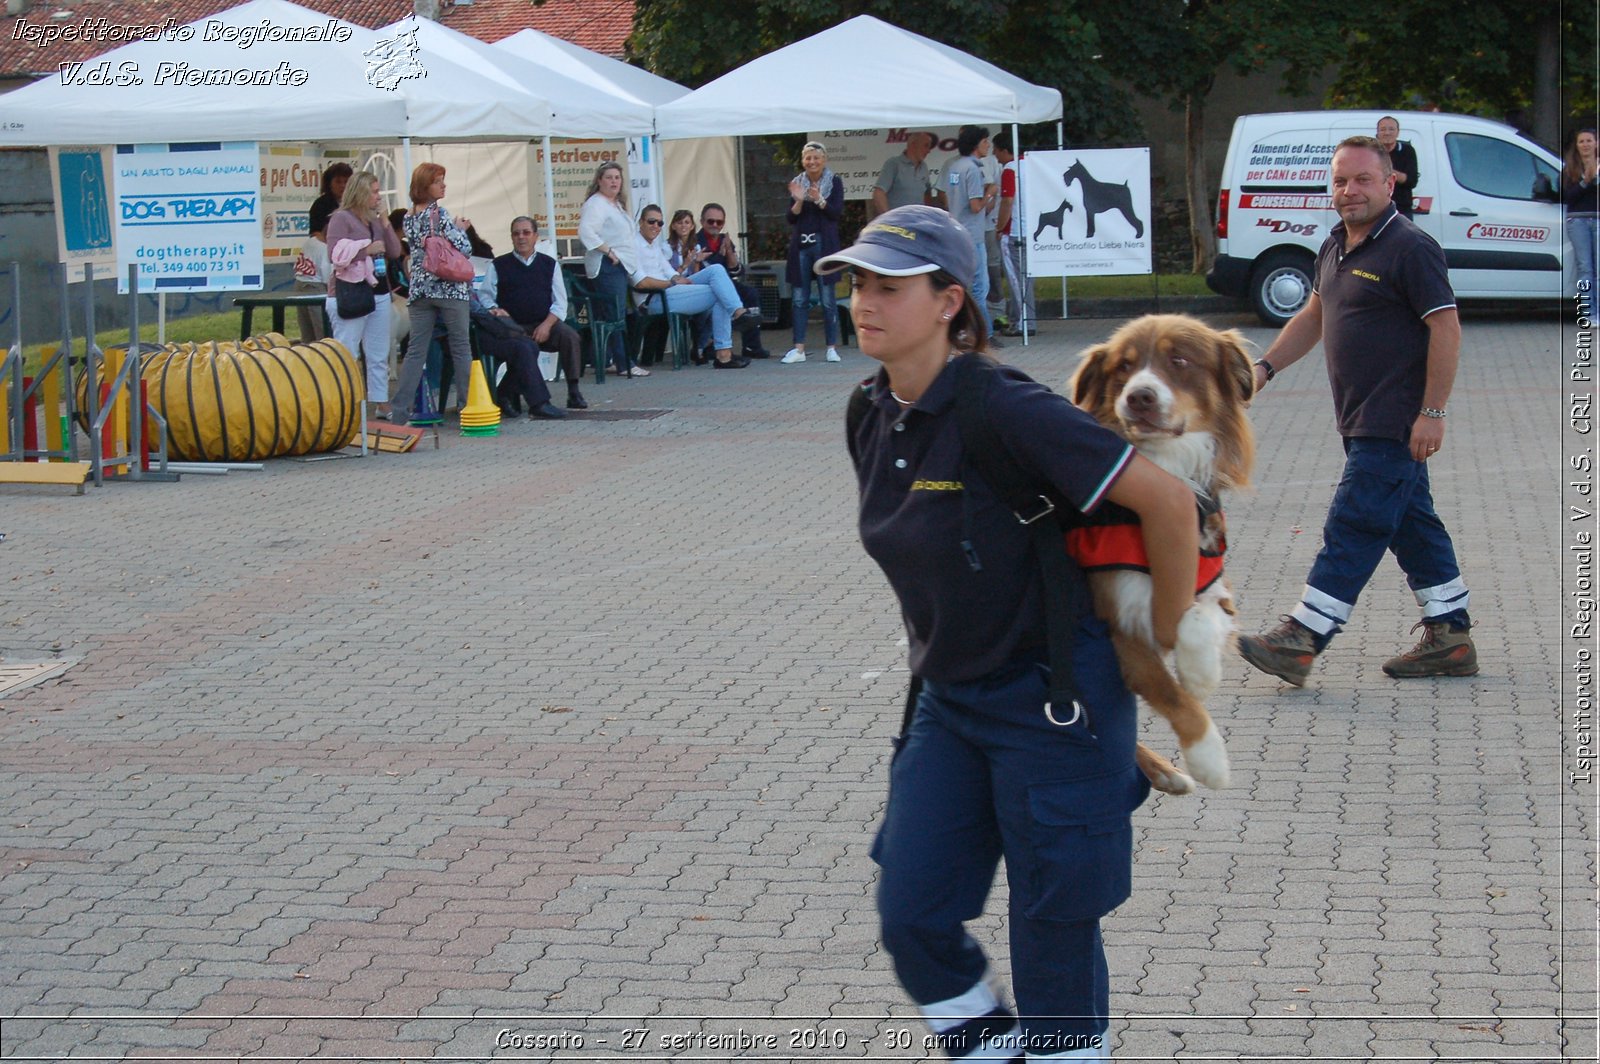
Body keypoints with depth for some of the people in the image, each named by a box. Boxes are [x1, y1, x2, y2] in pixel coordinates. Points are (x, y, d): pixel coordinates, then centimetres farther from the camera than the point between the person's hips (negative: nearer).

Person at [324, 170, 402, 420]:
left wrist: (384, 223, 3)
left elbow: (395, 251, 13)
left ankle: (381, 403, 17)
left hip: (379, 292, 7)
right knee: (347, 354, -7)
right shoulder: (341, 218, -5)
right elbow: (336, 254, -14)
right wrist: (367, 249, -15)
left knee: (379, 354, 10)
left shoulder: (374, 220, 16)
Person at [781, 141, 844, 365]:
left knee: (828, 298, -4)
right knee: (800, 299, 1)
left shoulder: (834, 183, 3)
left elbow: (837, 212, -7)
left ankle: (832, 348, 1)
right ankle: (799, 349, 2)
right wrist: (798, 201, -12)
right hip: (801, 244, 3)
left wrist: (819, 200, -21)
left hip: (824, 244, -3)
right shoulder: (797, 183, 10)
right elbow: (791, 218, 6)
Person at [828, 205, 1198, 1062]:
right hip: (947, 700, 7)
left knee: (1052, 930, 4)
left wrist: (1164, 644, -10)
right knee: (910, 918, 5)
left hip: (1052, 695, -7)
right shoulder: (872, 420, 1)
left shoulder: (1004, 411, -22)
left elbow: (1168, 501, -21)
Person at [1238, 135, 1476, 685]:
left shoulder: (1410, 248, -15)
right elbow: (1313, 316, 25)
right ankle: (1450, 639, 21)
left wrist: (1432, 412, -20)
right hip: (1362, 423, 10)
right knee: (1412, 525, 13)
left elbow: (1446, 330, -18)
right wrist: (1265, 366, 13)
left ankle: (1299, 642, -10)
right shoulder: (1336, 246, 13)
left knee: (1354, 526, -8)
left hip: (1393, 427, -10)